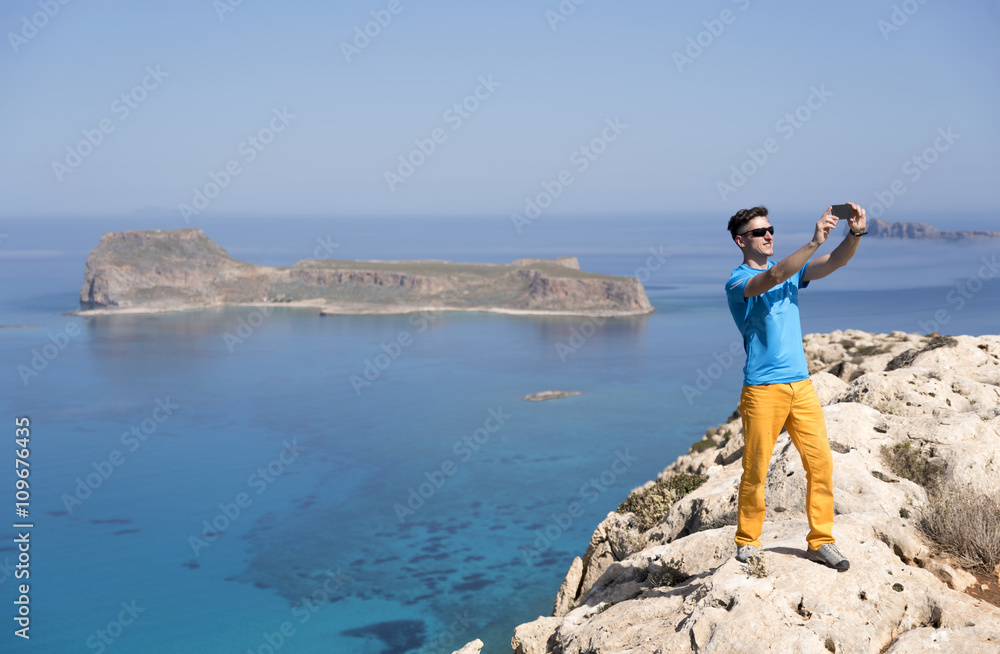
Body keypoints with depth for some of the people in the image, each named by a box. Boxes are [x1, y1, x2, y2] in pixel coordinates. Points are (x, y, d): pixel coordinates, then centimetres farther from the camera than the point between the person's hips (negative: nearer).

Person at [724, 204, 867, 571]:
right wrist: (814, 241, -35)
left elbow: (835, 262, 2)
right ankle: (747, 543, 16)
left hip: (801, 384, 6)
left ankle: (821, 541, 13)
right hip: (762, 389, -6)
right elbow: (774, 277, -28)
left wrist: (856, 233, -17)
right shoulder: (737, 282, -7)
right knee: (755, 471, 1)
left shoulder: (791, 269, 14)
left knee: (821, 462, 3)